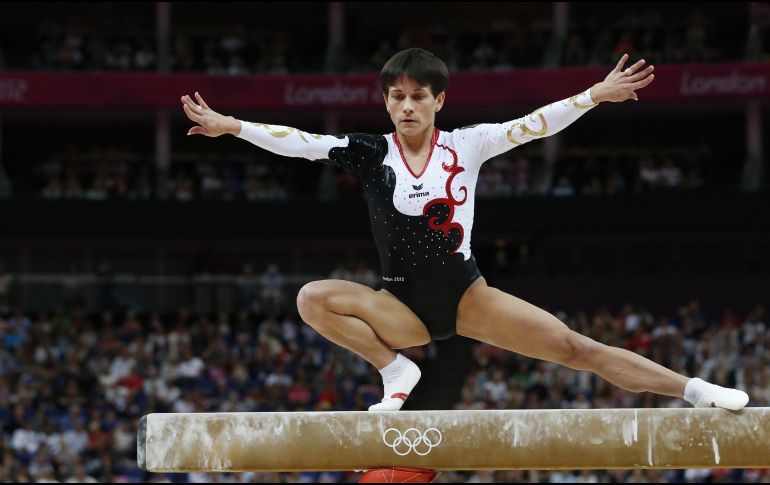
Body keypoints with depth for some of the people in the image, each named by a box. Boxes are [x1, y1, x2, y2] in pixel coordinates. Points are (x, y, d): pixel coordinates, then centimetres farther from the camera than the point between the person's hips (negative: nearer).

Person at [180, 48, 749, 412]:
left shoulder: (465, 145, -3)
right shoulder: (371, 152, -3)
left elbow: (533, 124, -7)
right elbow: (301, 142, -10)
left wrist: (595, 95, -15)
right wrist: (232, 126, -20)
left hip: (467, 294, -1)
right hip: (404, 305, 1)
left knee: (576, 347, -9)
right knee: (313, 299, -24)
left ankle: (694, 389, -5)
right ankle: (395, 370, -13)